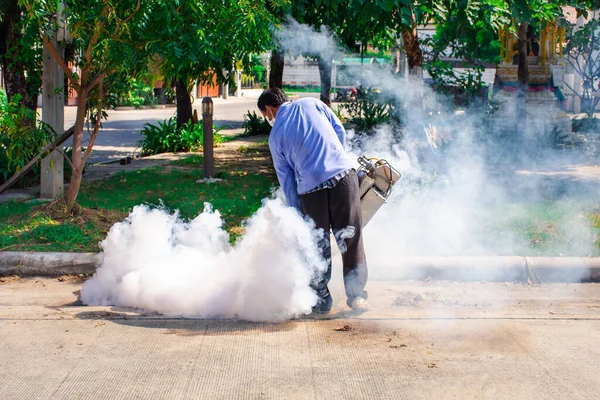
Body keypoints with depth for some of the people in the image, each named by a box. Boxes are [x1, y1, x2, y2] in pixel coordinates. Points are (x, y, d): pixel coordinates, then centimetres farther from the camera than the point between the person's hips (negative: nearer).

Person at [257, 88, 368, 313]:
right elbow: (340, 131, 11)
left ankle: (322, 301, 20)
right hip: (343, 176, 1)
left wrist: (298, 214, 19)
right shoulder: (311, 104, 13)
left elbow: (286, 179, 13)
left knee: (319, 245, 13)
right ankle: (356, 295, 11)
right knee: (351, 238, 8)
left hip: (311, 188, 0)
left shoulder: (275, 135, 11)